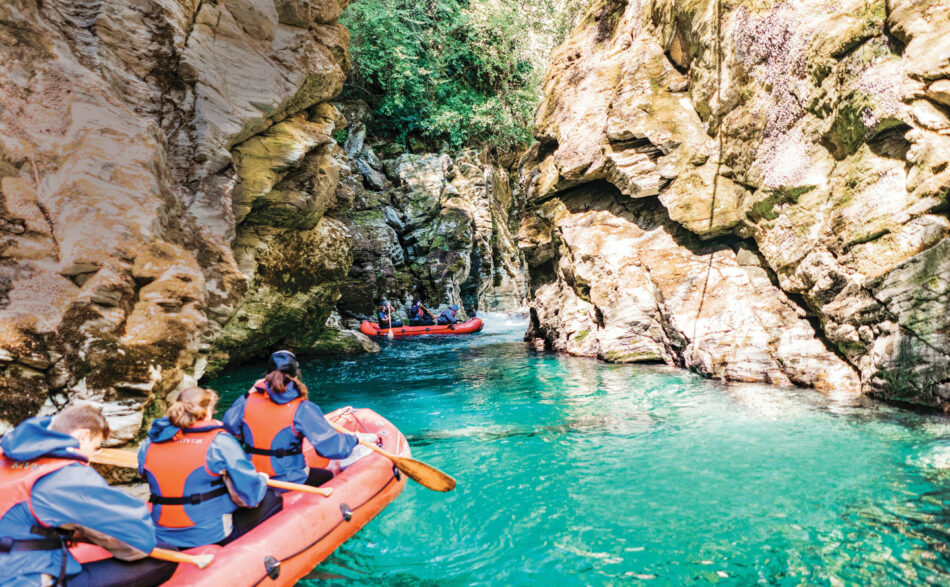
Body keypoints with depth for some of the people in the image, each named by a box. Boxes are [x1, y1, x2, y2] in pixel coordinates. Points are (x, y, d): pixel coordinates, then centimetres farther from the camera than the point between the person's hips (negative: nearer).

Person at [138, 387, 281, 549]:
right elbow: (250, 495, -17)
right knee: (273, 498, 10)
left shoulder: (148, 445, -2)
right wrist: (261, 480, 5)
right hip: (212, 535, -7)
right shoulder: (219, 442, -18)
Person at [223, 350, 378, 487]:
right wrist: (358, 439, -2)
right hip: (290, 483, -5)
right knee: (330, 476, 21)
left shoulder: (249, 401, -8)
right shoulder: (302, 409, -20)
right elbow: (331, 446, -19)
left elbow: (229, 425, 11)